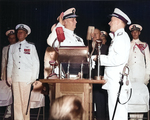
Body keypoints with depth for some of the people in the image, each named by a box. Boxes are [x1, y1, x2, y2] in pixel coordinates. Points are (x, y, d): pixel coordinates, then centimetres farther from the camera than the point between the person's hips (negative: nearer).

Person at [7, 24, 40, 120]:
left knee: (26, 100, -4)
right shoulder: (12, 47, 16)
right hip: (15, 77, 3)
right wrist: (9, 76, 9)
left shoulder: (31, 47, 8)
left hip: (26, 78, -3)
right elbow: (10, 63, 16)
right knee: (17, 100, 0)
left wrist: (34, 77, -1)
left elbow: (36, 62, 6)